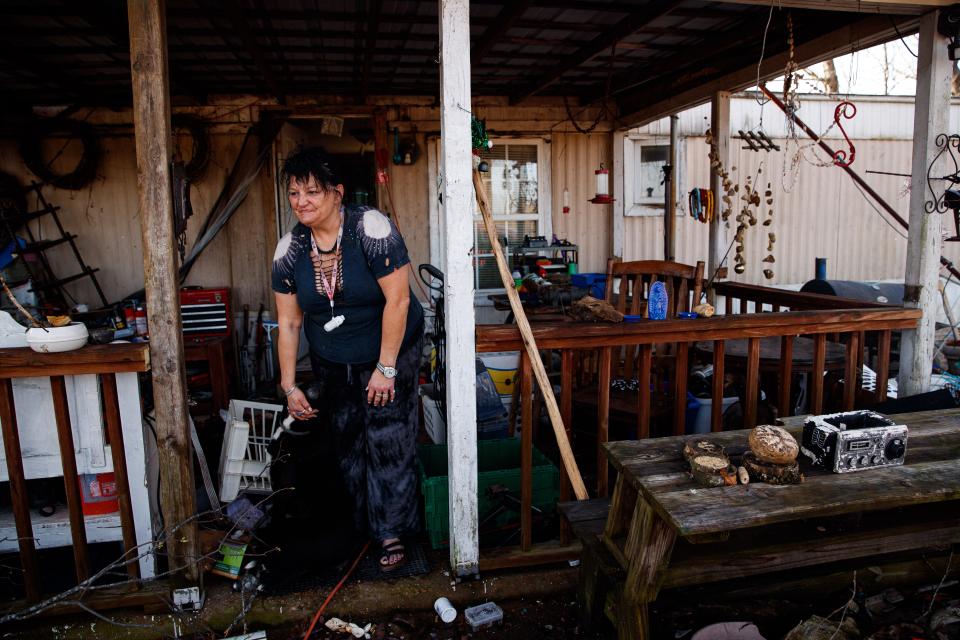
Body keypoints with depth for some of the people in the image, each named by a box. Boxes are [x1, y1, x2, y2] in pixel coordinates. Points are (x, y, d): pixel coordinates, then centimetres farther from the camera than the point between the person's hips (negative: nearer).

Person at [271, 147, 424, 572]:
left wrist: (386, 368, -22)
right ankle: (365, 521, 33)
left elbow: (398, 300, -24)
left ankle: (392, 532, 13)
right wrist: (289, 385, -4)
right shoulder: (289, 250, -7)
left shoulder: (371, 228, -22)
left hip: (392, 352, -4)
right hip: (333, 364, 5)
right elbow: (288, 323, -2)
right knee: (348, 442, 13)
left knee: (388, 441, -4)